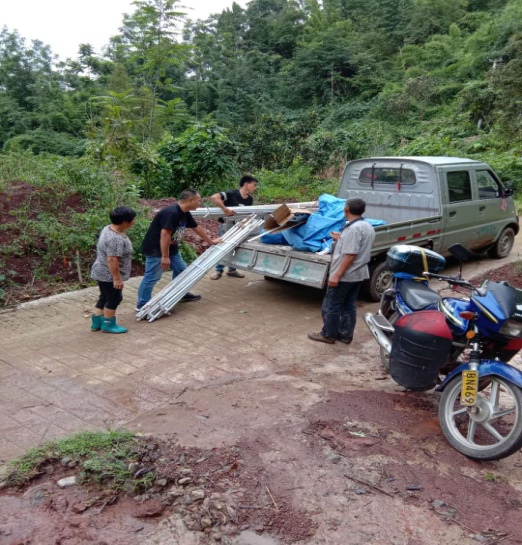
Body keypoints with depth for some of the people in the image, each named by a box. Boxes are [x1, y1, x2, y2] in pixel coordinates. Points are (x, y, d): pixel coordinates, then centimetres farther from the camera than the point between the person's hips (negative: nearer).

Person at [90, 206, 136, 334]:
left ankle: (96, 323, 27)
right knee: (113, 299, 6)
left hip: (102, 273, 10)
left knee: (104, 297, 19)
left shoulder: (108, 228, 3)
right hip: (109, 275, -10)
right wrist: (117, 278, -25)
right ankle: (108, 325, 19)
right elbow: (112, 260, -30)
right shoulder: (116, 239, -29)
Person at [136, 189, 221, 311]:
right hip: (156, 249, -10)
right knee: (152, 277, -4)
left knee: (181, 270, 18)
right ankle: (142, 305, 7)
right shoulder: (171, 213, -27)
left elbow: (197, 228, 18)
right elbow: (165, 234, -32)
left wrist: (210, 241, 28)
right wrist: (165, 257, -29)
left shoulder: (185, 214, 4)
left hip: (171, 248, 10)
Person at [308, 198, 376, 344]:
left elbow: (350, 255, -25)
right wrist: (340, 239, 22)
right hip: (358, 274, 10)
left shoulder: (354, 228, -22)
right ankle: (346, 335, 23)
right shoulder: (367, 227, 10)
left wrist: (337, 274, -24)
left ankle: (328, 335, 13)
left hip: (345, 275, -10)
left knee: (331, 305, 3)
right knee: (349, 305, 16)